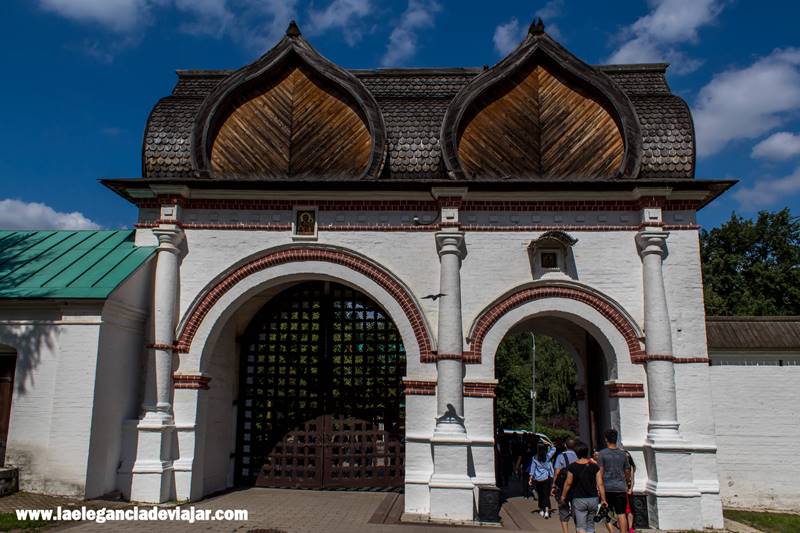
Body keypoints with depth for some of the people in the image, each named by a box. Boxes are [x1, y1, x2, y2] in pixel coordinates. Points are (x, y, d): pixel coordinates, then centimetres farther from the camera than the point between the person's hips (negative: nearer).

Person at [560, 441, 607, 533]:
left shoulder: (572, 467, -9)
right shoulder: (595, 466, -2)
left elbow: (568, 483, -3)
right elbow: (600, 484, -3)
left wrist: (563, 496, 10)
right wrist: (603, 499, 4)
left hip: (579, 500, -3)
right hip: (593, 499, 3)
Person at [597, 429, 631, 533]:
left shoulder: (602, 453, -5)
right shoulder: (623, 454, 6)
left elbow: (600, 472, -8)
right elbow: (627, 472, 14)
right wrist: (628, 482, 32)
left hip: (607, 487, -3)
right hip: (621, 487, 3)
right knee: (622, 514, 4)